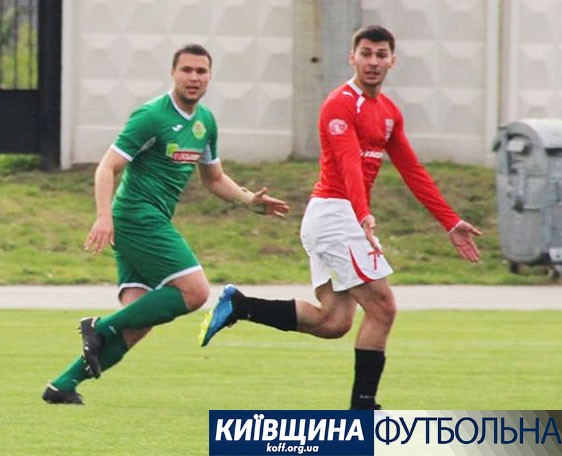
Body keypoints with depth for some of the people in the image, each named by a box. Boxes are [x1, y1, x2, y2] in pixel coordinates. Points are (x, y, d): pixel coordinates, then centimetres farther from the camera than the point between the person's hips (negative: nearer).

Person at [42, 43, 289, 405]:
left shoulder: (205, 122, 15)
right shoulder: (152, 116, -11)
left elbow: (214, 179, 28)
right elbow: (108, 168, -14)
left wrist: (250, 200, 12)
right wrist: (104, 217, -27)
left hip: (153, 225, 8)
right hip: (138, 217, -8)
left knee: (138, 321, -3)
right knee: (195, 291, -17)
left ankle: (63, 385, -2)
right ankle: (102, 327, -12)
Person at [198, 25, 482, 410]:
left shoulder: (389, 112, 16)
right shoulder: (341, 104, -12)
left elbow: (413, 172, 21)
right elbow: (350, 164, -28)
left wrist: (451, 223, 19)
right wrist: (364, 216, -42)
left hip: (345, 219, 9)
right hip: (335, 212, -9)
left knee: (333, 321, 5)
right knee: (382, 308, -9)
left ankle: (238, 305, 8)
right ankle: (363, 406, -3)